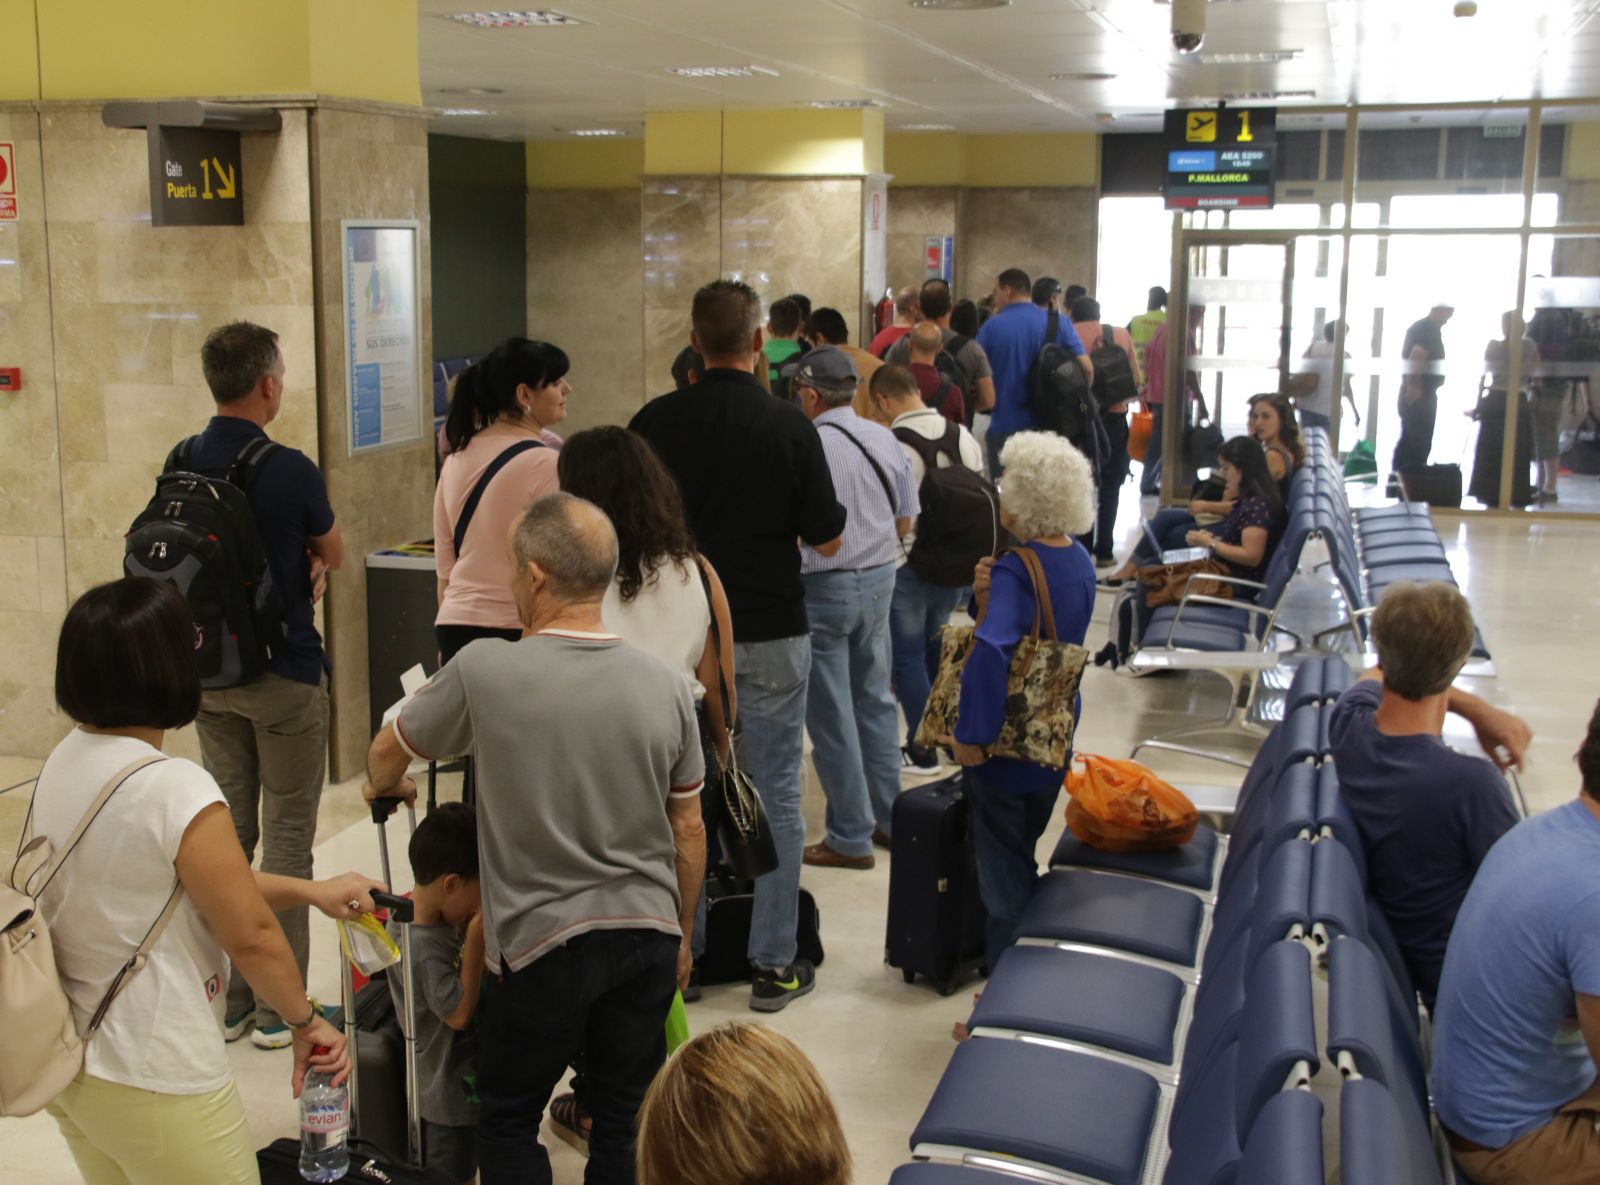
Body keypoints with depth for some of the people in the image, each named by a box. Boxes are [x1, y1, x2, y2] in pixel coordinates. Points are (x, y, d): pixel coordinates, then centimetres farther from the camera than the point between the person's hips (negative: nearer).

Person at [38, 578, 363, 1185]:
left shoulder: (61, 764, -1)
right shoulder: (175, 788, -25)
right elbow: (251, 936, -18)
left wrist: (311, 891, 9)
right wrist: (305, 1022, -1)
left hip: (67, 1064, 8)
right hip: (153, 1083, -8)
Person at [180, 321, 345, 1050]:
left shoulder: (182, 464, 1)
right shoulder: (288, 470, -18)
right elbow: (334, 554, -2)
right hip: (284, 673, -6)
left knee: (227, 831, 14)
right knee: (286, 840, 3)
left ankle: (229, 1000, 22)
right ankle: (279, 1008, 9)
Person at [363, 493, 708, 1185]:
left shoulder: (483, 672, -14)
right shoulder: (665, 687, -5)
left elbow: (387, 753, 5)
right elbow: (688, 832, 4)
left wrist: (383, 788, 29)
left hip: (542, 944, -3)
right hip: (649, 932, 3)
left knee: (508, 1122, 16)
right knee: (627, 1120, 17)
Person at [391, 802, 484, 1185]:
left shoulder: (429, 914, -4)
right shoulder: (421, 946, -31)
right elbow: (459, 1012, -26)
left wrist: (471, 927, -5)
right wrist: (476, 940, -29)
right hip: (451, 1092, -9)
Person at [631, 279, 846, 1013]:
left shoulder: (656, 423, -5)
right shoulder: (789, 426, -10)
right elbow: (827, 539, -7)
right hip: (771, 634, -2)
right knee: (775, 794, 7)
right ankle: (774, 962, 13)